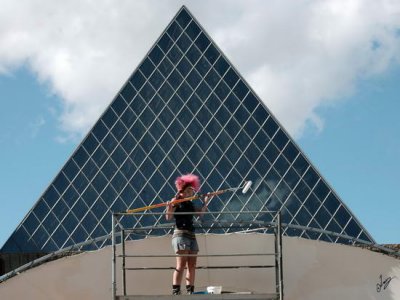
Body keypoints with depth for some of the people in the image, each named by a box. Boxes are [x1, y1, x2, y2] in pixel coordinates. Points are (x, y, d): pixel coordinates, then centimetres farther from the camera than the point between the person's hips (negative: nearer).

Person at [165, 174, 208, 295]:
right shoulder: (176, 201, -3)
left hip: (191, 235, 8)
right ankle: (175, 291, -17)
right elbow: (168, 217, -14)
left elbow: (200, 212, 25)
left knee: (192, 266, 6)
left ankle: (190, 291, 9)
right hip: (181, 234, -8)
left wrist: (206, 201, 22)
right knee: (181, 265, -15)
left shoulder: (190, 204, 18)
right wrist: (169, 207, -31)